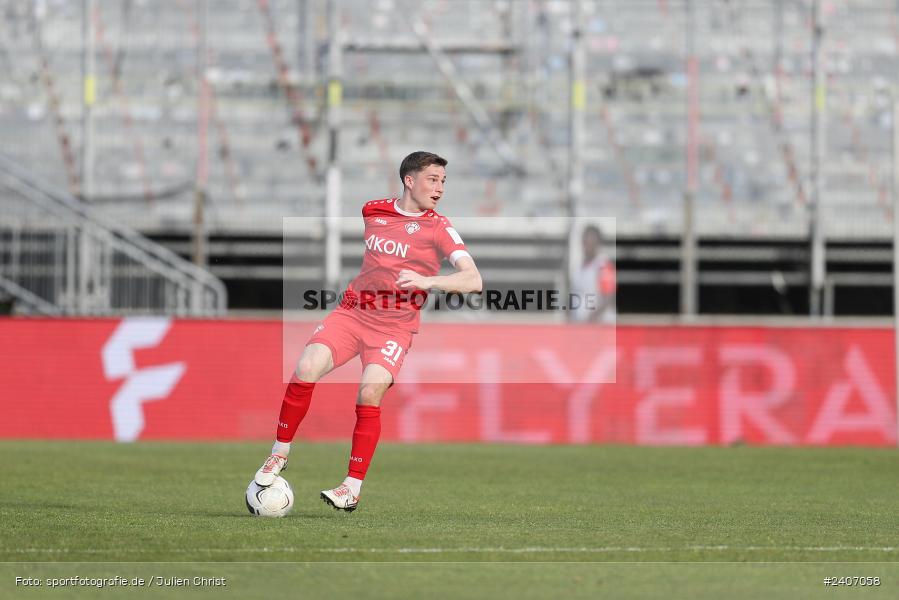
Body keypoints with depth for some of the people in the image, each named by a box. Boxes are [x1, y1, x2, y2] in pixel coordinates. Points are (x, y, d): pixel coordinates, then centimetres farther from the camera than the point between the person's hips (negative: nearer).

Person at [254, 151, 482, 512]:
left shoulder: (438, 228, -3)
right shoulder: (372, 210, 9)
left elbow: (473, 281, -16)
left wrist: (426, 281, -29)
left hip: (394, 326, -3)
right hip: (352, 311, 3)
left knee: (370, 391, -24)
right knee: (307, 368, -21)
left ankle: (353, 488, -13)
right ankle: (279, 454, -4)